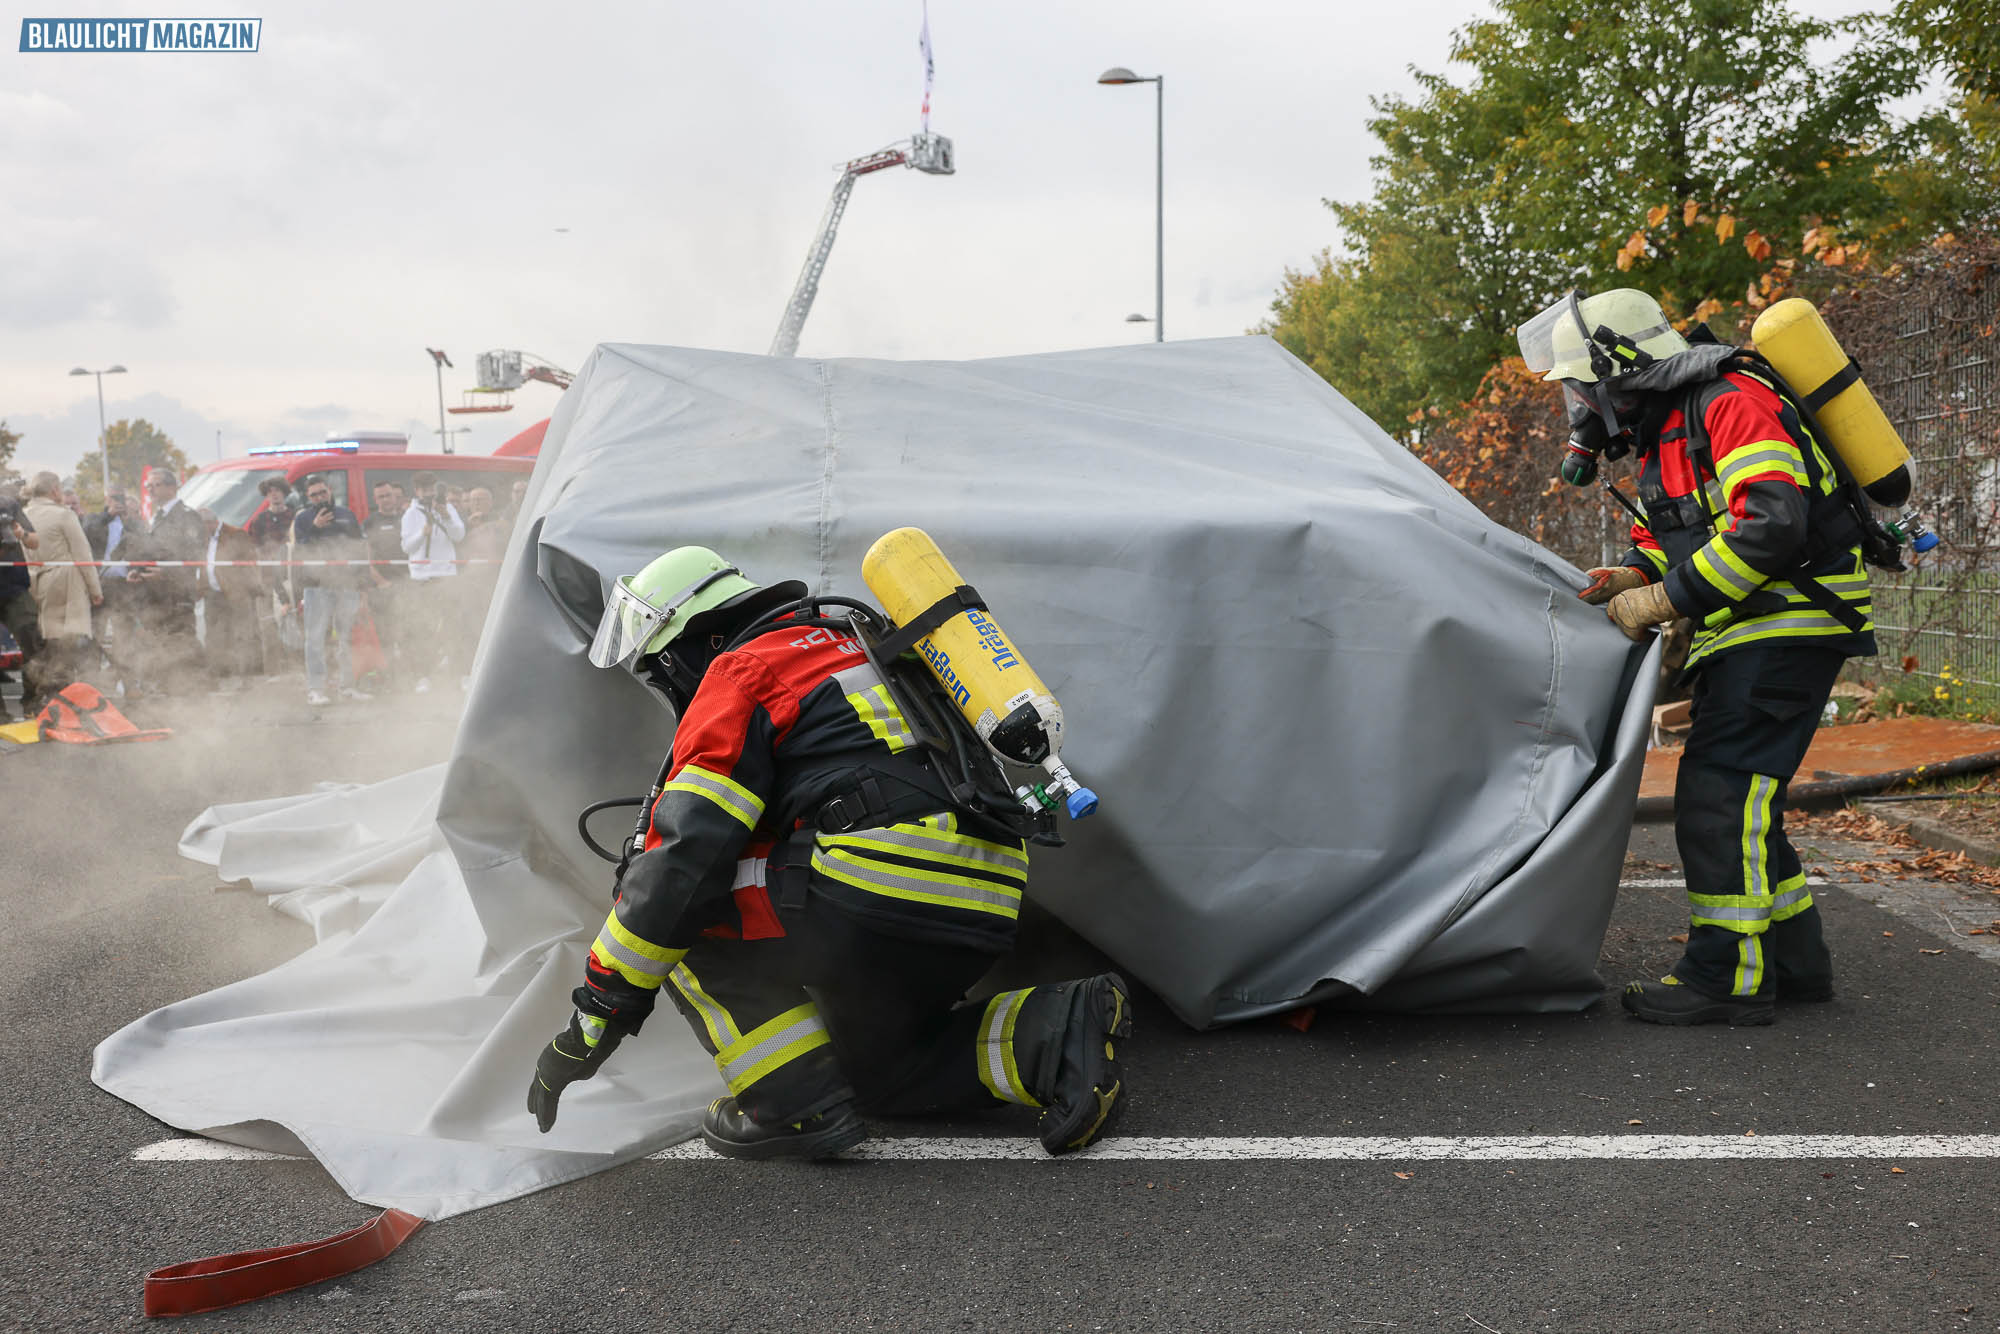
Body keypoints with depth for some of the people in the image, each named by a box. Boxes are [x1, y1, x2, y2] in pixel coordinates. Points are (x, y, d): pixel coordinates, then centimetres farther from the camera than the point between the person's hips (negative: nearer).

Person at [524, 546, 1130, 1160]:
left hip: (886, 893, -9)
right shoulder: (846, 644, 29)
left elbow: (686, 853, -8)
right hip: (985, 905, 9)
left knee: (681, 904, 6)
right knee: (875, 1073, 27)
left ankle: (797, 1099, -1)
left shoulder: (743, 671, 1)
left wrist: (596, 1014, -3)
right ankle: (1056, 1031, 8)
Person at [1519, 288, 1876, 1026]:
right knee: (1738, 798, 12)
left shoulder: (1731, 403, -15)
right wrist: (1635, 574, 3)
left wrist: (1666, 601, -23)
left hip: (1789, 625, -10)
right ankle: (1794, 960, 21)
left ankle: (1728, 977, -8)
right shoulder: (1665, 433, 17)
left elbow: (1771, 525, -27)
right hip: (1750, 636, 10)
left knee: (1720, 794, -13)